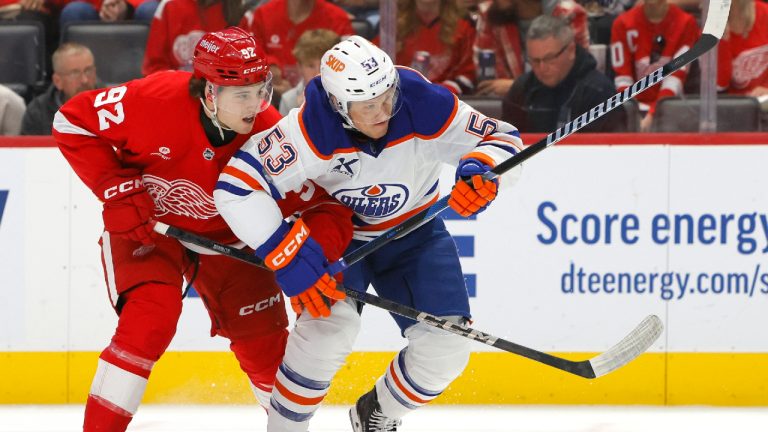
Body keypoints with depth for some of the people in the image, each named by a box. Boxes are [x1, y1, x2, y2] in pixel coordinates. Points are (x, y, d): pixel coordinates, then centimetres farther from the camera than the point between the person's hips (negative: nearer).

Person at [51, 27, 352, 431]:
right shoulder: (155, 101, -31)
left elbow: (326, 207, -21)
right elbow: (72, 122, -19)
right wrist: (119, 192, -23)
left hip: (225, 237, 3)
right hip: (144, 227, -3)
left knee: (265, 344, 4)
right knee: (149, 320, -26)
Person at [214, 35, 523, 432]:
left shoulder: (425, 107, -27)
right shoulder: (312, 129, -34)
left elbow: (504, 139, -15)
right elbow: (236, 187, -37)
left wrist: (480, 172, -38)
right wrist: (290, 258, -42)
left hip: (412, 232, 3)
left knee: (446, 345, -10)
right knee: (330, 324, -29)